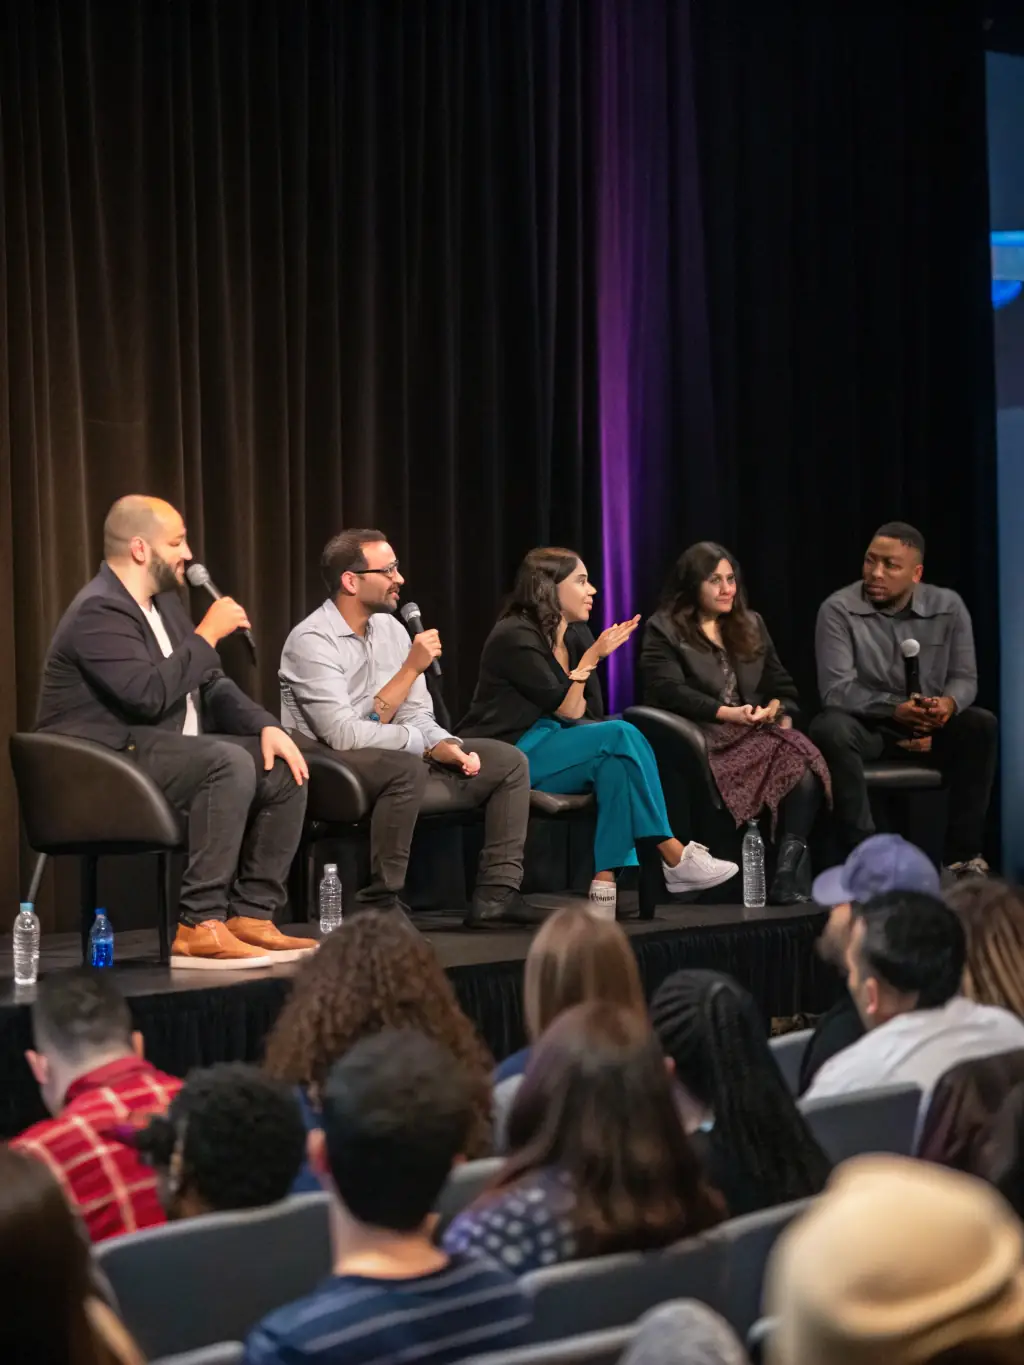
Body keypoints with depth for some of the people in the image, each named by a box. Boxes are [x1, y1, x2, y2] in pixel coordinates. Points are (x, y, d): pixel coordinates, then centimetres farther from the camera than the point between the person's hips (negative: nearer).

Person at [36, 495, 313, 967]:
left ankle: (250, 914, -3)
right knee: (230, 763, -32)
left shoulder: (163, 600, 15)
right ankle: (198, 926, -31)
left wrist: (265, 726, 0)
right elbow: (150, 695, -29)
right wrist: (207, 634, -19)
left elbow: (210, 684, 17)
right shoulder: (100, 611, -17)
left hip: (167, 750, 10)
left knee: (283, 769, -2)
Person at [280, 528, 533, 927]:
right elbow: (344, 735, -26)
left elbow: (417, 717, 9)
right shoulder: (312, 640, -17)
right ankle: (380, 905, -28)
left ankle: (496, 892, -5)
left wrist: (448, 748, -13)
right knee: (407, 767, -38)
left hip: (399, 761, 8)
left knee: (508, 761, 1)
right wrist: (412, 668, -19)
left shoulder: (390, 629, 7)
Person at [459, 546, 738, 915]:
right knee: (620, 736, -25)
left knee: (615, 763, -26)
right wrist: (592, 658, -15)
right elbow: (565, 710, -13)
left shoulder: (576, 634, 12)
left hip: (551, 747, 8)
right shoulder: (516, 637, -12)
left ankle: (606, 884, -34)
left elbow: (589, 714, 9)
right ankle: (676, 858, -22)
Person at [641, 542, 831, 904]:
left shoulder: (750, 626, 25)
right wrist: (727, 713, -20)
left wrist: (781, 712, -1)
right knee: (787, 759, -37)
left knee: (806, 766, -32)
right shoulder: (663, 631, 7)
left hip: (754, 732, 5)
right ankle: (784, 870, -34)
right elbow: (670, 691, -9)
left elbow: (783, 687, 24)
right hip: (701, 739, -5)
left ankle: (790, 872, -40)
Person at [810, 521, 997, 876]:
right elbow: (836, 690, -18)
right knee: (831, 729, -36)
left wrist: (948, 704, -27)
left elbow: (964, 677, -2)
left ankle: (963, 854, -18)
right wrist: (896, 710, -31)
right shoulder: (838, 610, -12)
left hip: (928, 727, 3)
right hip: (865, 725, -3)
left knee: (982, 725, -25)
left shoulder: (948, 606, -3)